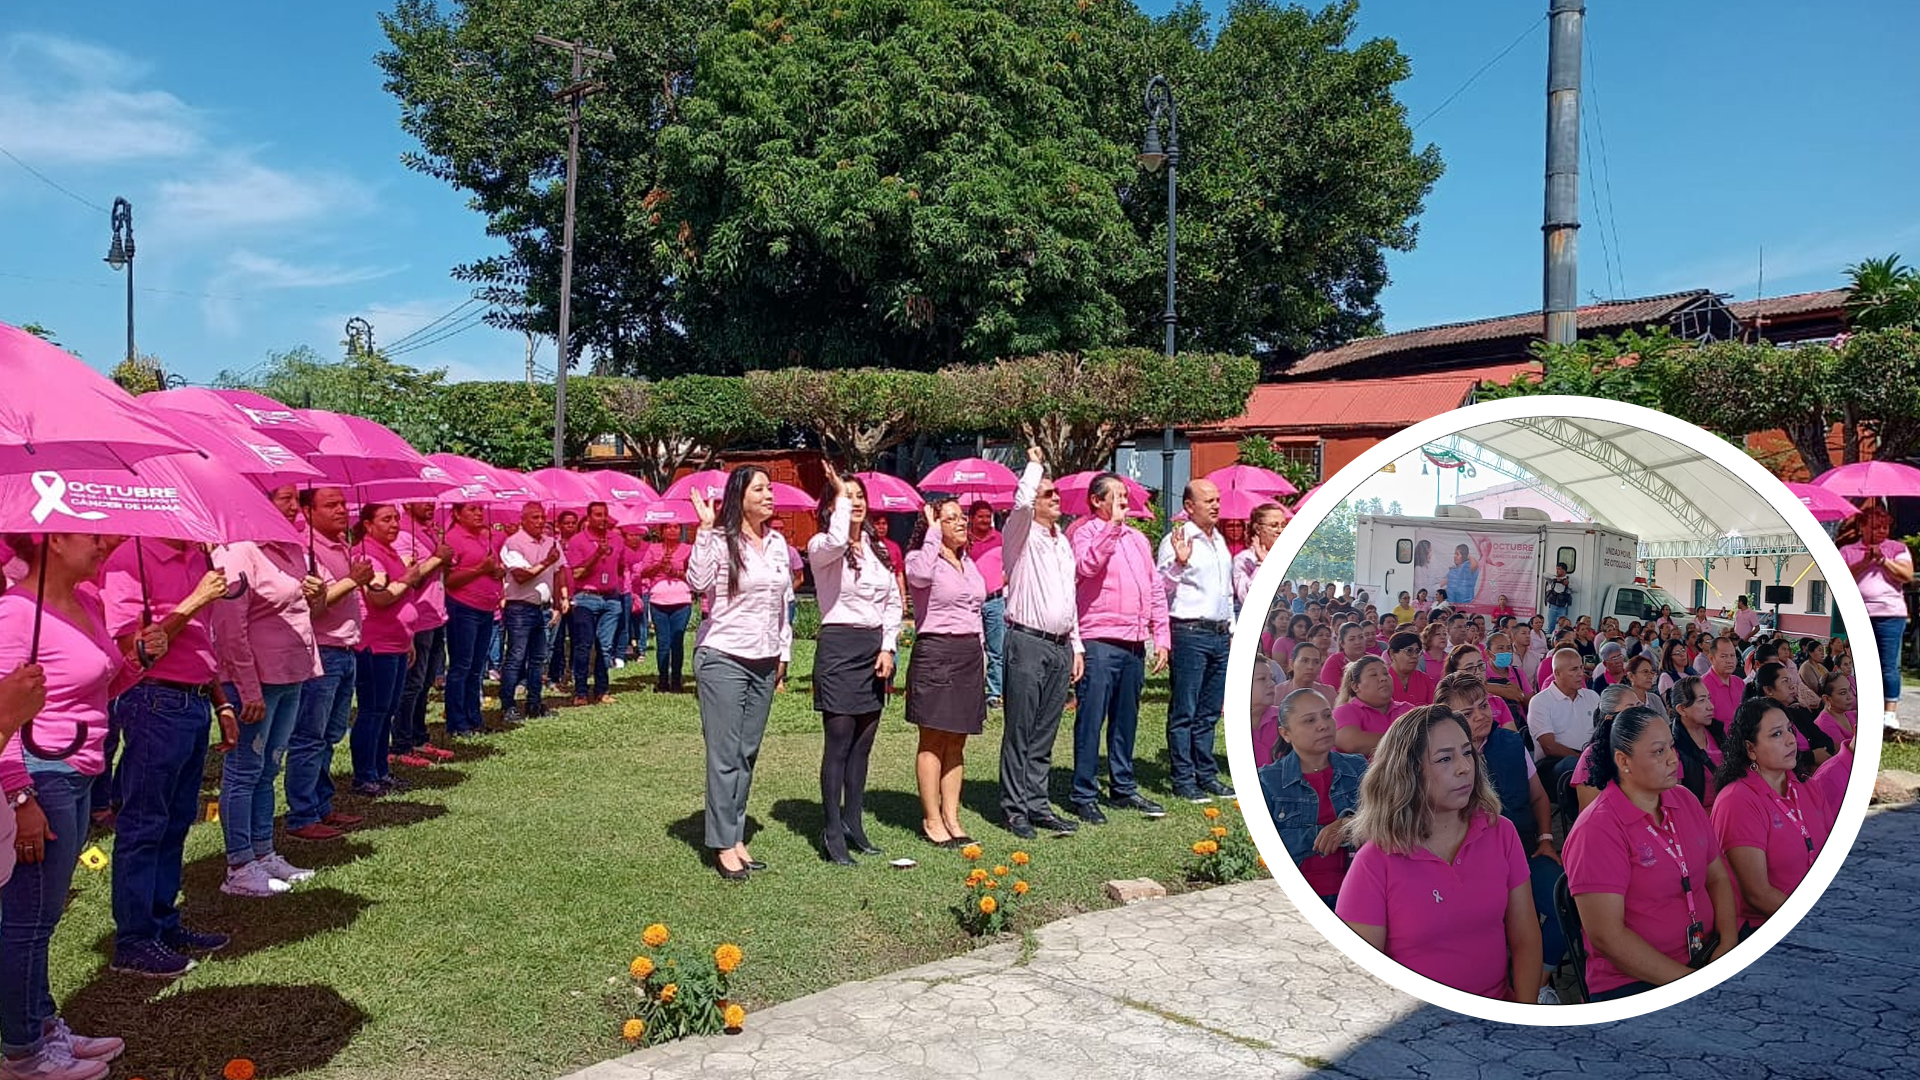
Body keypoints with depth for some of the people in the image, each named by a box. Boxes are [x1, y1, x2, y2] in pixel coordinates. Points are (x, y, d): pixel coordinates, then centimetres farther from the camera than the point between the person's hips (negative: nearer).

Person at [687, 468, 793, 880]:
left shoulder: (777, 543, 11)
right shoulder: (720, 540, -9)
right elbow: (698, 582, -27)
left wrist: (784, 650, 17)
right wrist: (705, 528, -27)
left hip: (764, 662, 6)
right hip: (723, 658, -6)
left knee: (748, 753, 11)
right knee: (724, 755, -3)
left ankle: (737, 836, 20)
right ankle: (723, 846, 4)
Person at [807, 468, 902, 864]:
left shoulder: (877, 549, 13)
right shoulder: (821, 546, -6)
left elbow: (893, 602, 14)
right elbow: (836, 541, -32)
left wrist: (888, 647, 1)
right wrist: (840, 494, -18)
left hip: (875, 648, 6)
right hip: (838, 645, -6)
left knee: (862, 744, 11)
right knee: (838, 743, -5)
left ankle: (853, 823, 20)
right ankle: (833, 832, 2)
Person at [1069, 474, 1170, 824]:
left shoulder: (1136, 538, 17)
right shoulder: (1086, 533, -3)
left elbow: (1156, 590, 19)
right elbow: (1086, 566, -25)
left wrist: (1161, 638, 13)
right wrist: (1112, 525, -23)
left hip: (1134, 644, 7)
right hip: (1099, 641, -7)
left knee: (1126, 719, 14)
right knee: (1091, 719, -3)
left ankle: (1123, 788, 25)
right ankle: (1084, 796, 3)